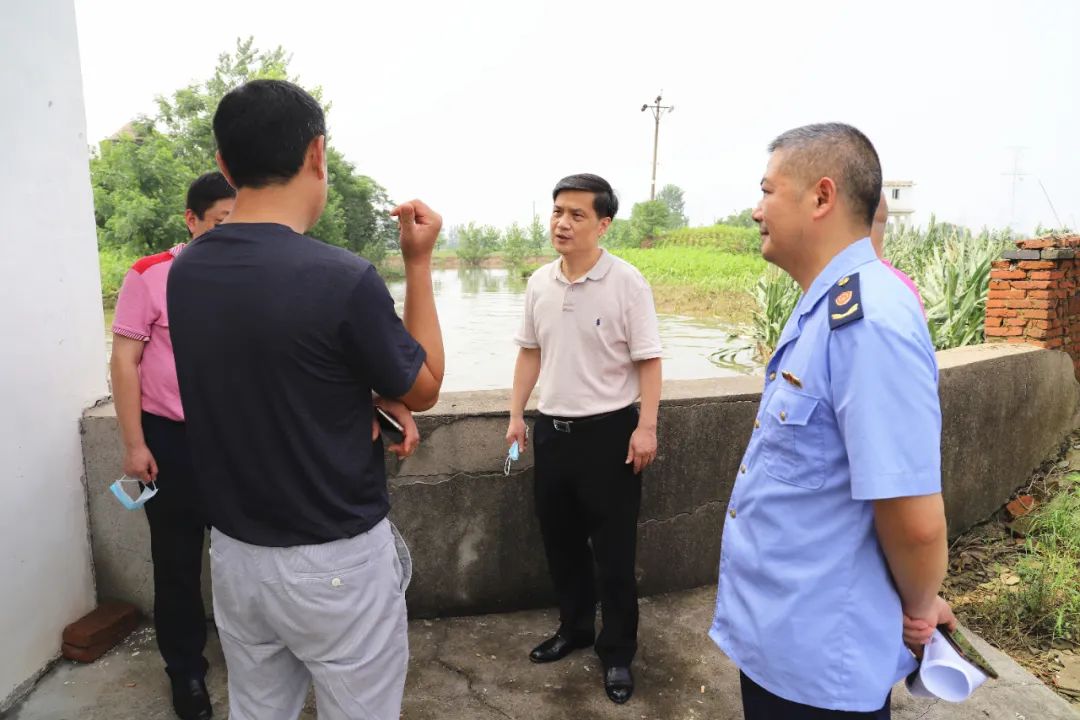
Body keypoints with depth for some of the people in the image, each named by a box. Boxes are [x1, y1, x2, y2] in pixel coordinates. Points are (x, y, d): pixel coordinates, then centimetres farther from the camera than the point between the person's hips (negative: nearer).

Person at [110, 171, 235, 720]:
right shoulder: (148, 277, -8)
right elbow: (123, 361, -6)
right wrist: (134, 444, -8)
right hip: (169, 437, -2)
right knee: (176, 560, 11)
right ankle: (185, 669, 31)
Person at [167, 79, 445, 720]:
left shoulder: (186, 272, -4)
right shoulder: (342, 278, -25)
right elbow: (425, 388, -8)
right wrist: (420, 263, -4)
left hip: (234, 553, 6)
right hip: (336, 563, -6)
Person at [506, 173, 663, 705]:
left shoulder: (626, 282, -12)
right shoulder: (539, 283, 4)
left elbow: (648, 360, -10)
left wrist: (646, 427, -15)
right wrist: (517, 415, 10)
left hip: (609, 429, -5)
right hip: (552, 429, 6)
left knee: (613, 550, 7)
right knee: (560, 541, 18)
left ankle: (617, 652, 27)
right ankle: (574, 628, 40)